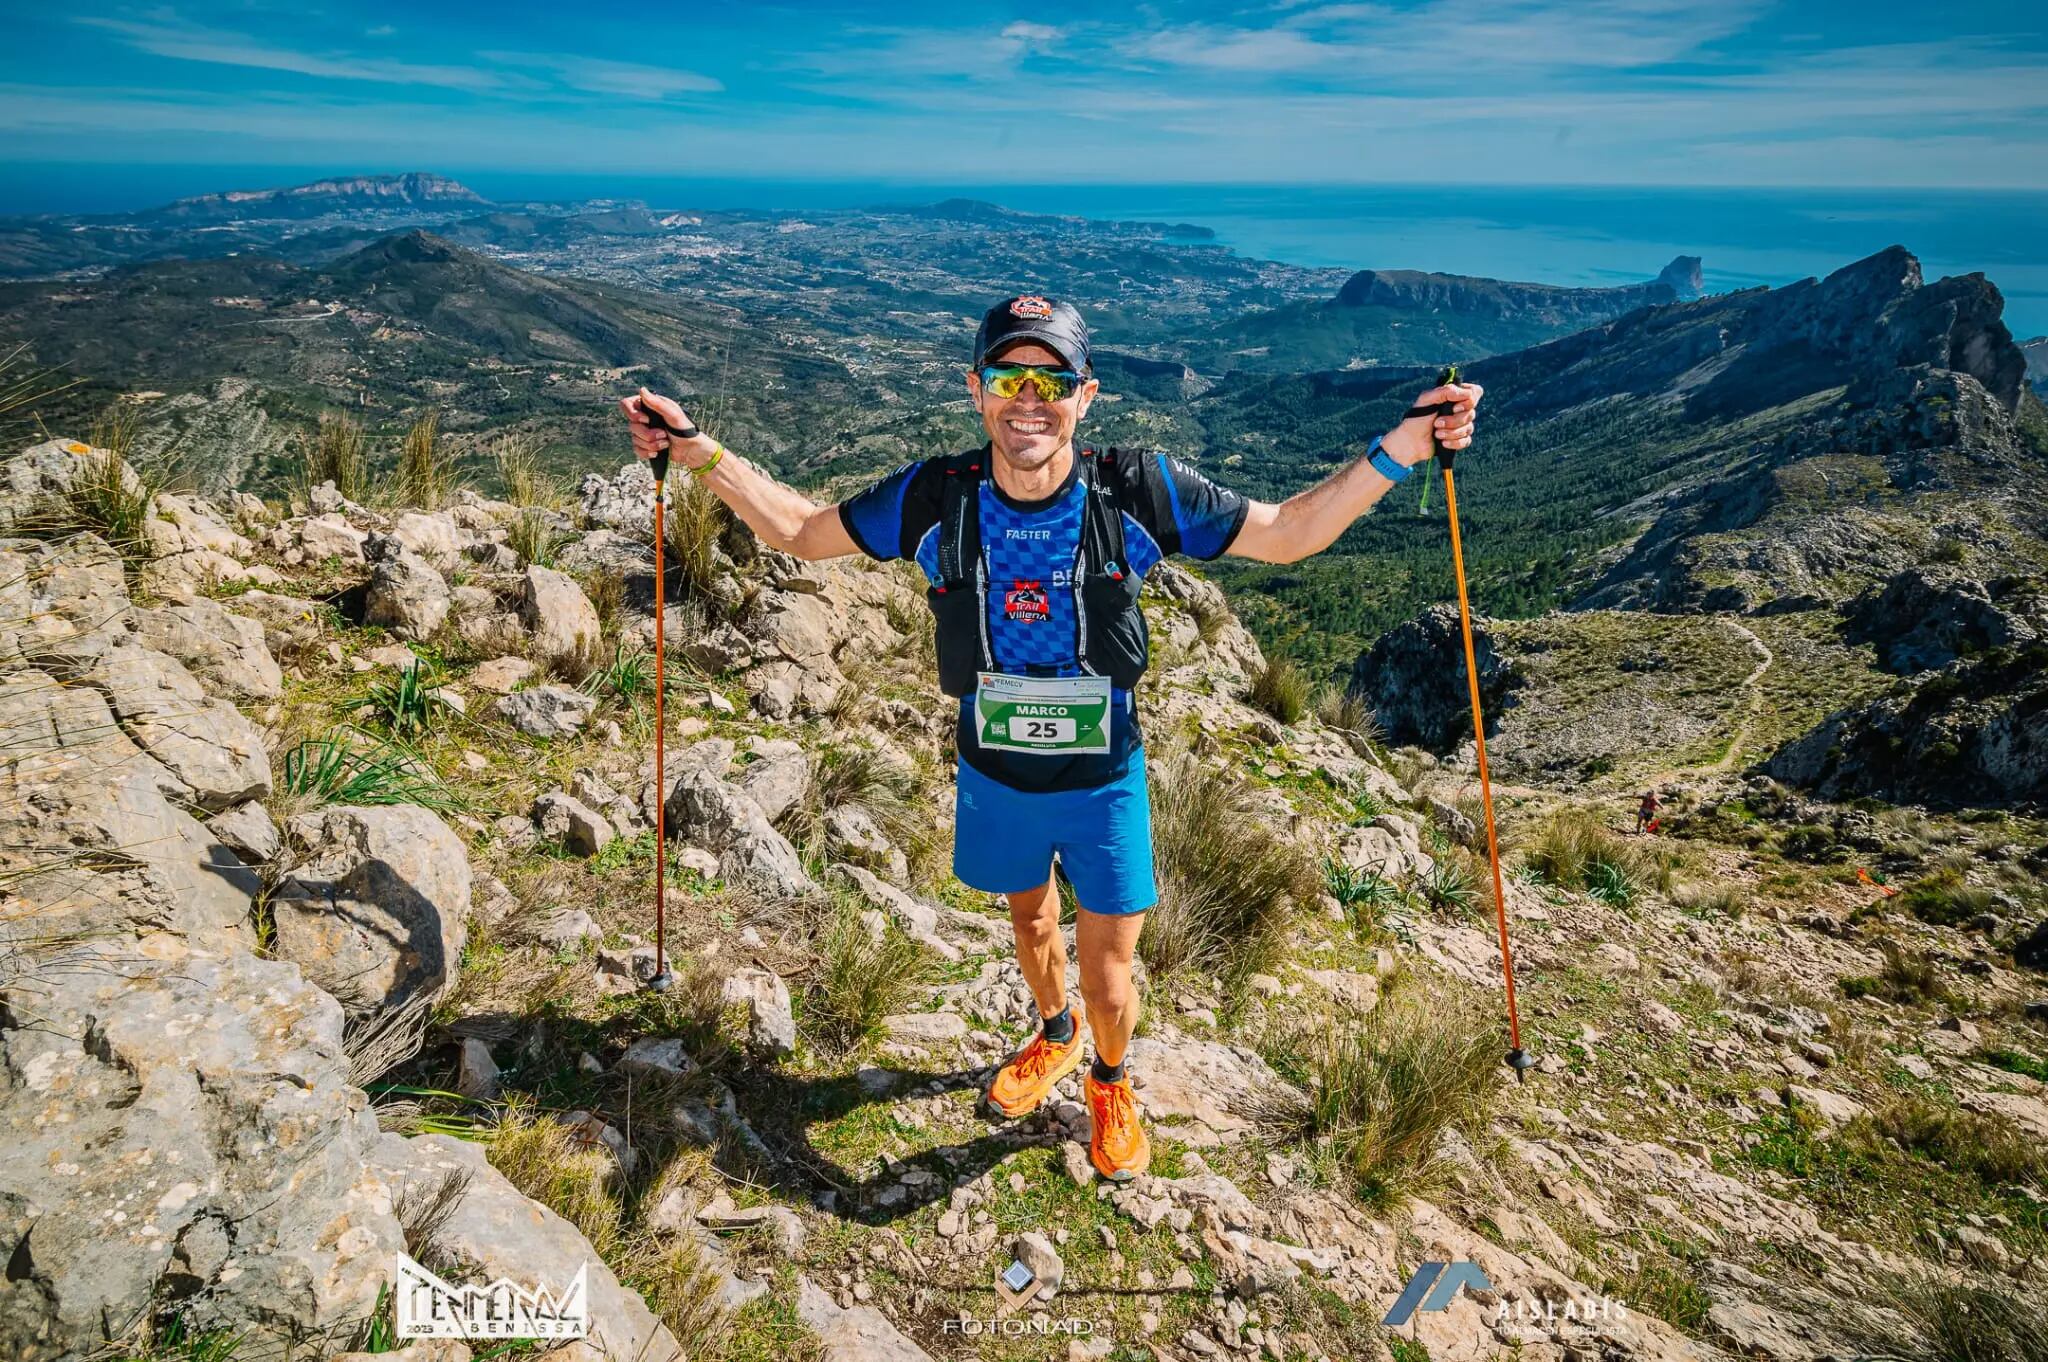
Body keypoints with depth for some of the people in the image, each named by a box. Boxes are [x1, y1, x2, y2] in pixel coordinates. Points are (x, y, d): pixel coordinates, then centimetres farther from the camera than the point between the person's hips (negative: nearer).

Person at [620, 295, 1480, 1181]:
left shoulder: (1139, 493, -19)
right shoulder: (934, 498, -15)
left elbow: (1285, 534, -8)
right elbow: (799, 530, -1)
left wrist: (1397, 449, -19)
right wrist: (696, 451, -9)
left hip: (1104, 783, -2)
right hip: (994, 779, 2)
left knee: (1108, 982, 7)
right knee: (1030, 918, 27)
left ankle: (1110, 1081, 44)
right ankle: (1054, 1037, 60)